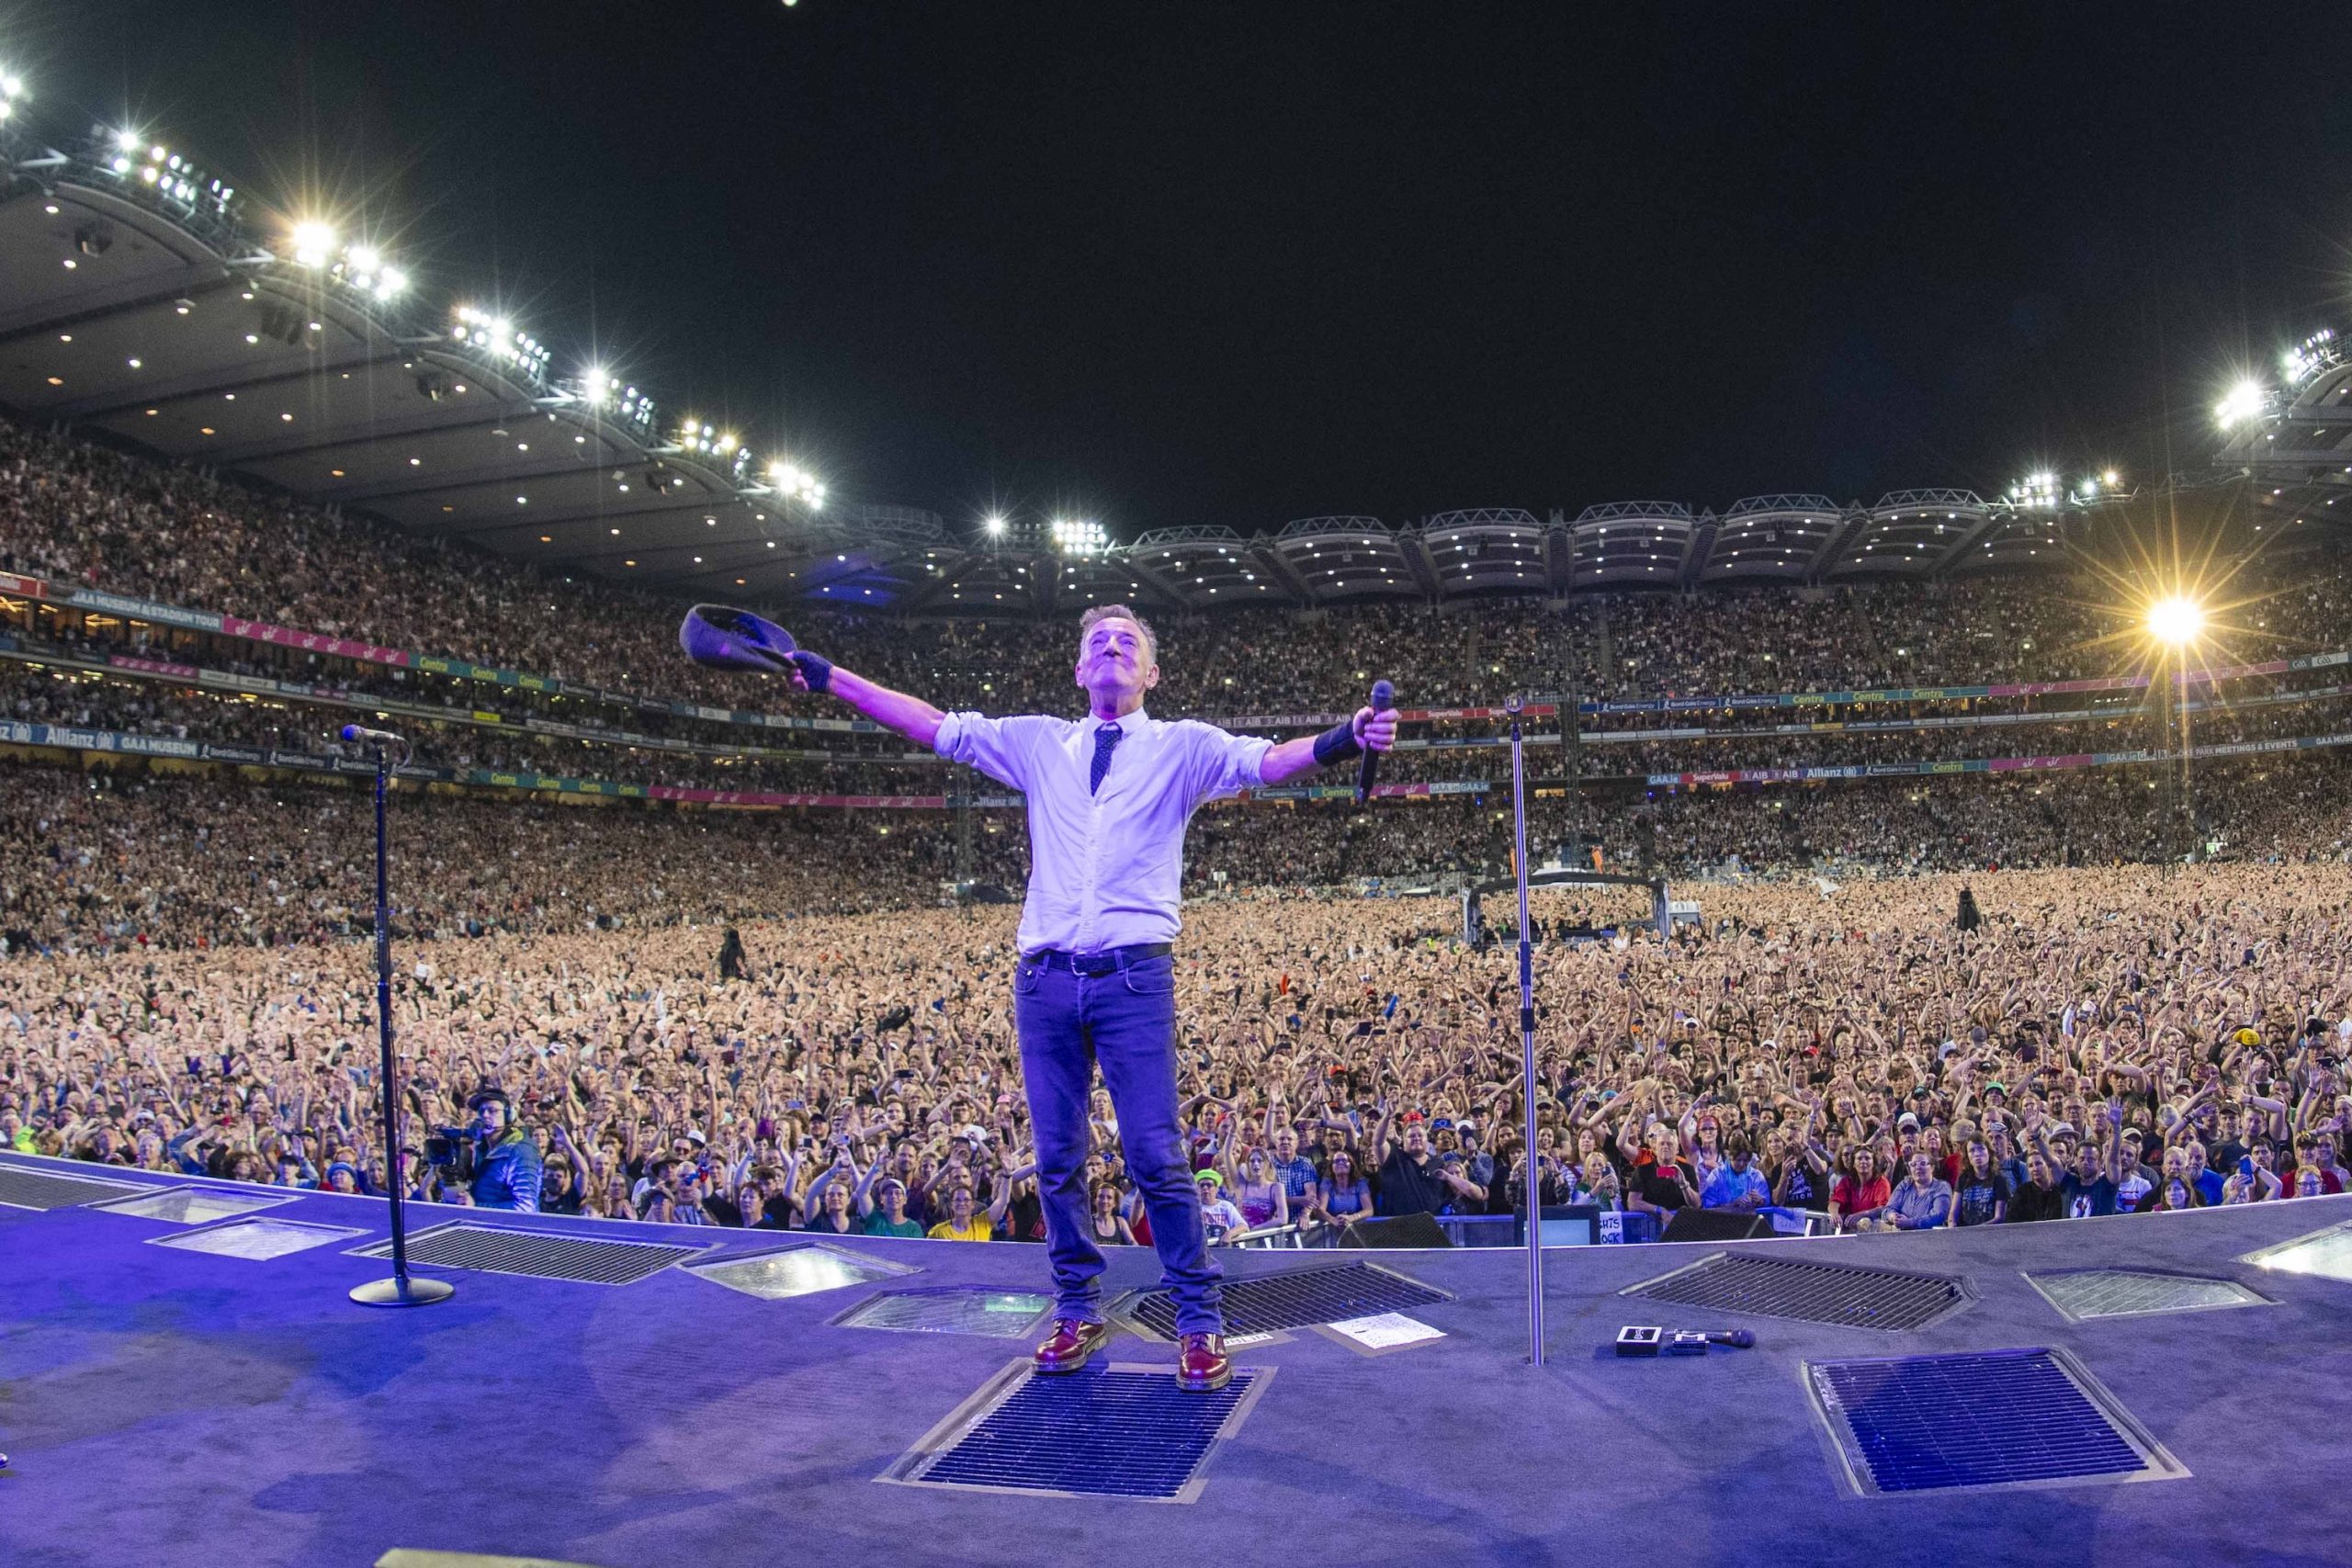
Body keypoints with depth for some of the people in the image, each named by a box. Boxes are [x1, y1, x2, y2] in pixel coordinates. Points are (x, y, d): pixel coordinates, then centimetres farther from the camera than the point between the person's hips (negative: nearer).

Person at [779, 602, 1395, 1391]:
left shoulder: (1182, 747, 6)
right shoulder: (1038, 742, 14)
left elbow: (1263, 760, -11)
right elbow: (936, 725, 14)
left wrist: (1341, 740, -30)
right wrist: (830, 678, 11)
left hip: (1134, 977, -3)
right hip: (1045, 977, 3)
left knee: (1156, 1155, -6)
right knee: (1056, 1157, 9)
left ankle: (1200, 1322, 9)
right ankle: (1078, 1311, 25)